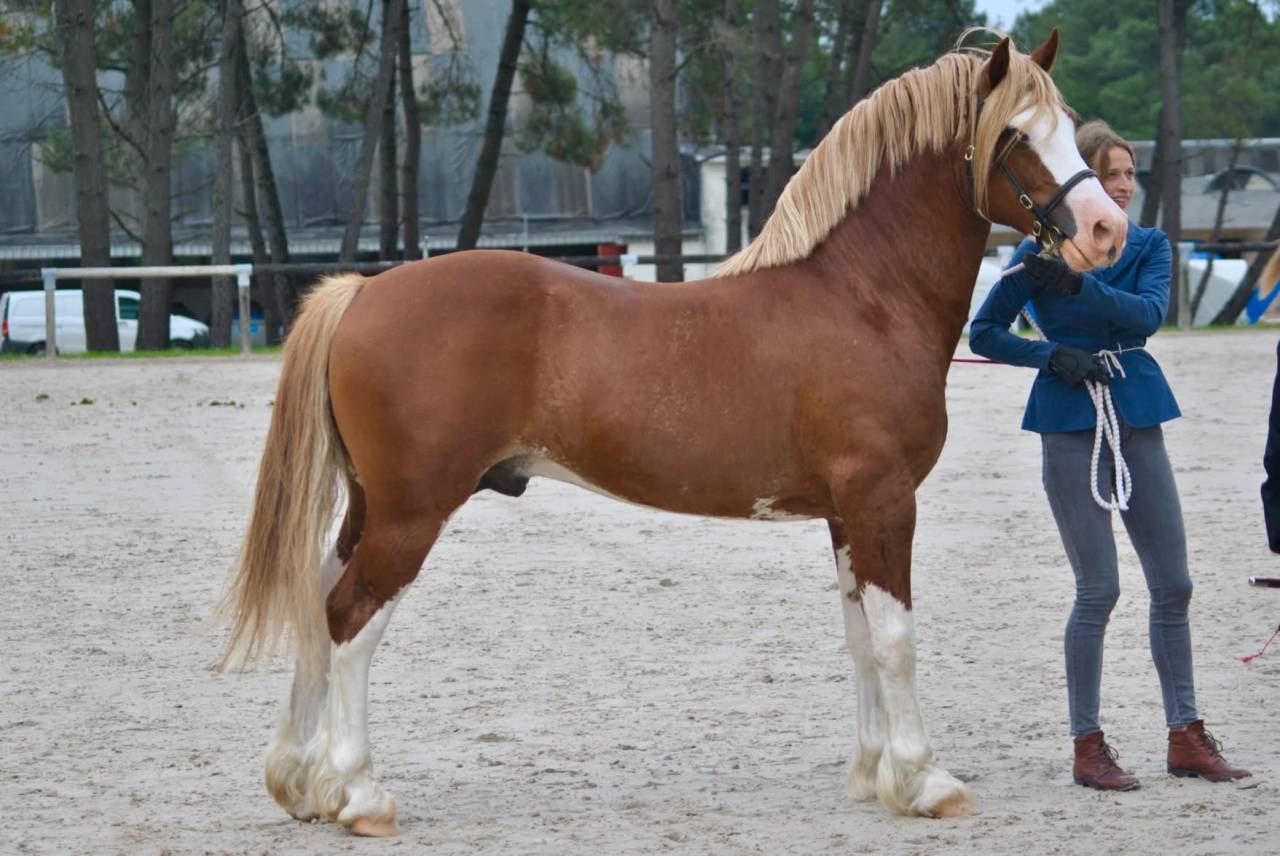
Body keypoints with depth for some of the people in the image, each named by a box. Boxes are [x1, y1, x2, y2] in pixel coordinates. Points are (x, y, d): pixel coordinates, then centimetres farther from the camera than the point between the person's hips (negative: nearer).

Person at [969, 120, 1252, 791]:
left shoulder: (1150, 247, 6)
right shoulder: (1040, 254, -3)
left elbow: (1148, 313, -13)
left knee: (1173, 584, 5)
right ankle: (1087, 746, 2)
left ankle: (1187, 738, 14)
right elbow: (983, 334, 0)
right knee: (1099, 590, -7)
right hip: (1071, 423, -4)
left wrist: (1078, 283, -26)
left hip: (1138, 419, 4)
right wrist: (1052, 356, -14)